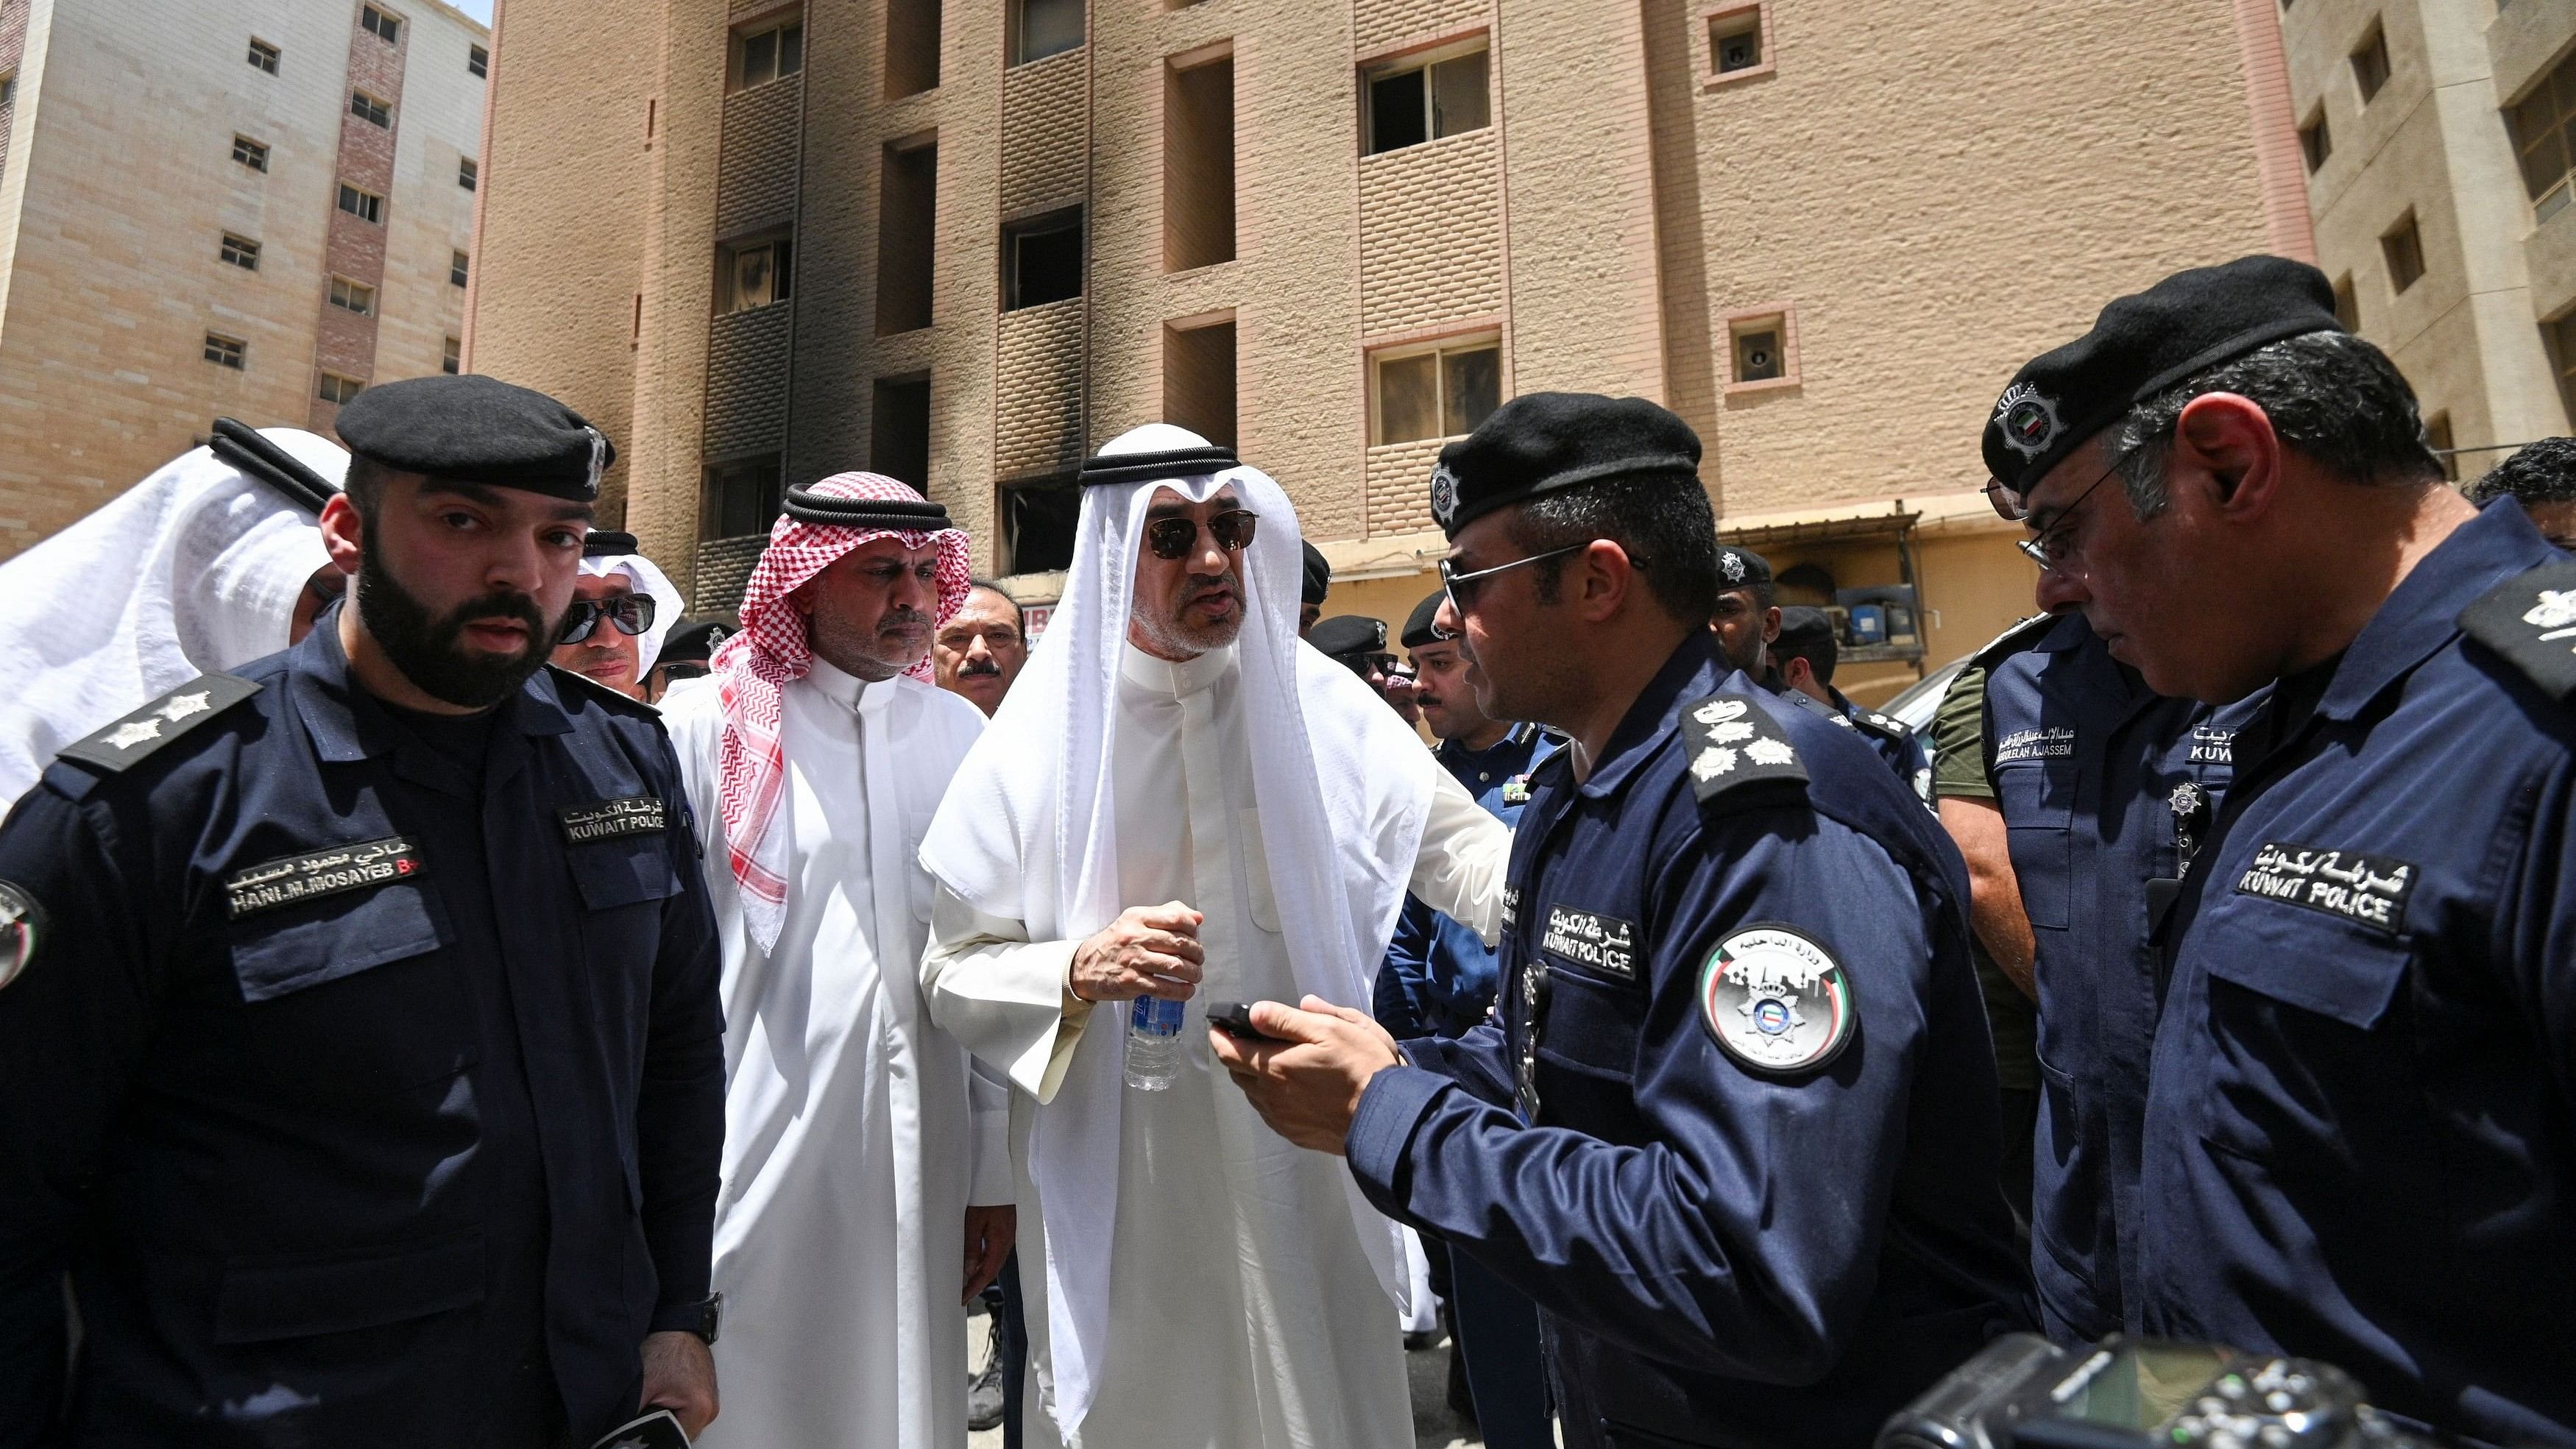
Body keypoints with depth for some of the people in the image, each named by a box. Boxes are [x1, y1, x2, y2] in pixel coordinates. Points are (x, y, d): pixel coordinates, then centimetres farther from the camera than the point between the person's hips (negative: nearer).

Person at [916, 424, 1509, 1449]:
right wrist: (1079, 971, -21)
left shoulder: (1320, 704, -2)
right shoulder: (1043, 733, -6)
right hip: (1117, 1181, -1)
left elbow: (1462, 851, -3)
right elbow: (952, 971, -3)